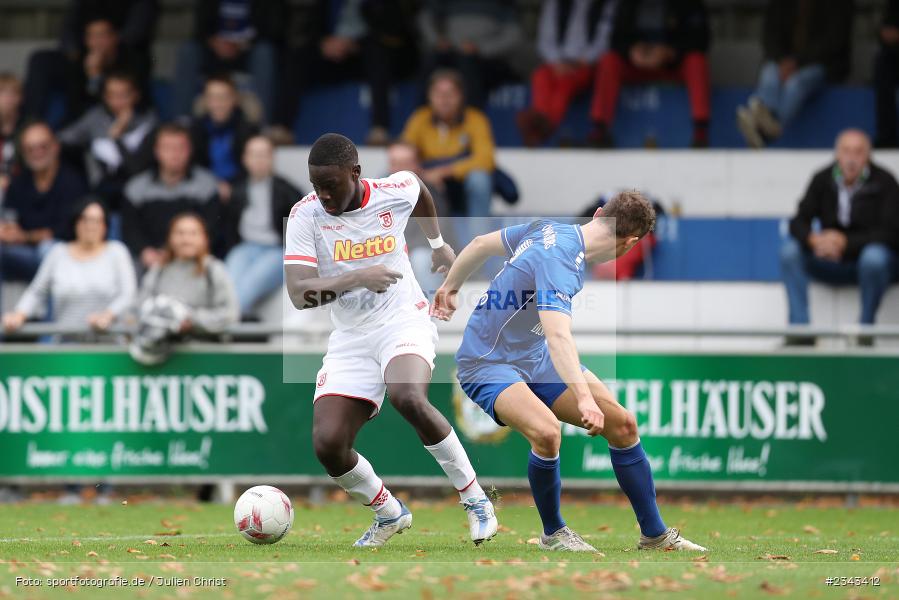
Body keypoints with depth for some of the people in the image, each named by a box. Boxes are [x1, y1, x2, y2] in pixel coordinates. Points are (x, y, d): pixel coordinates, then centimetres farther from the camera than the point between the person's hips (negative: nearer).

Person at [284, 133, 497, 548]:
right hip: (350, 338, 2)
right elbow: (299, 293, -21)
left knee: (408, 398, -34)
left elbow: (417, 184, 21)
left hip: (404, 322, -2)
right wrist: (357, 278, -34)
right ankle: (389, 514, 16)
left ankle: (475, 500, -17)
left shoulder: (396, 192, -7)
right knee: (327, 444, -14)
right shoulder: (305, 215, -11)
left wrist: (438, 243, 28)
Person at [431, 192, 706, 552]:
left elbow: (482, 244, 12)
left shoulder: (550, 230, -2)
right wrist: (584, 398, -53)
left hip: (536, 359, 10)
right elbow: (558, 334, -44)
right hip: (488, 364, -10)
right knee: (546, 431, -36)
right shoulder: (558, 259, -30)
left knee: (622, 424, 1)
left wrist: (451, 287, 27)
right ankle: (553, 533, -11)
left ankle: (655, 534, 12)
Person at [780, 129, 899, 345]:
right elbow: (799, 222, -2)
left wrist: (846, 242, -25)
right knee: (790, 249, -19)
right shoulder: (823, 180, 0)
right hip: (832, 265, 4)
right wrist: (813, 239, -27)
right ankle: (800, 327, -23)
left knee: (874, 257, -38)